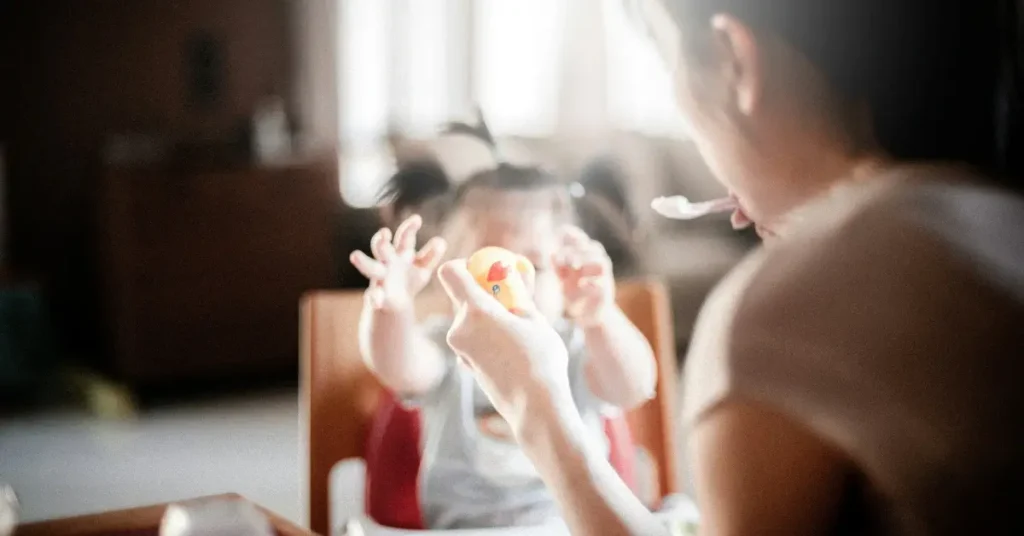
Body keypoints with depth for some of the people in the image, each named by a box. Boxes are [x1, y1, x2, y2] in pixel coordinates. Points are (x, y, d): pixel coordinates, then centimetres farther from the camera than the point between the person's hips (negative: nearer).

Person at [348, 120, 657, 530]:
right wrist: (392, 307, -46)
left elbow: (634, 388, -24)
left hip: (575, 525, 0)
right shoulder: (449, 346, -2)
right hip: (460, 525, 0)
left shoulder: (577, 350, -3)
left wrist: (599, 319, -44)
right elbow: (399, 369, -24)